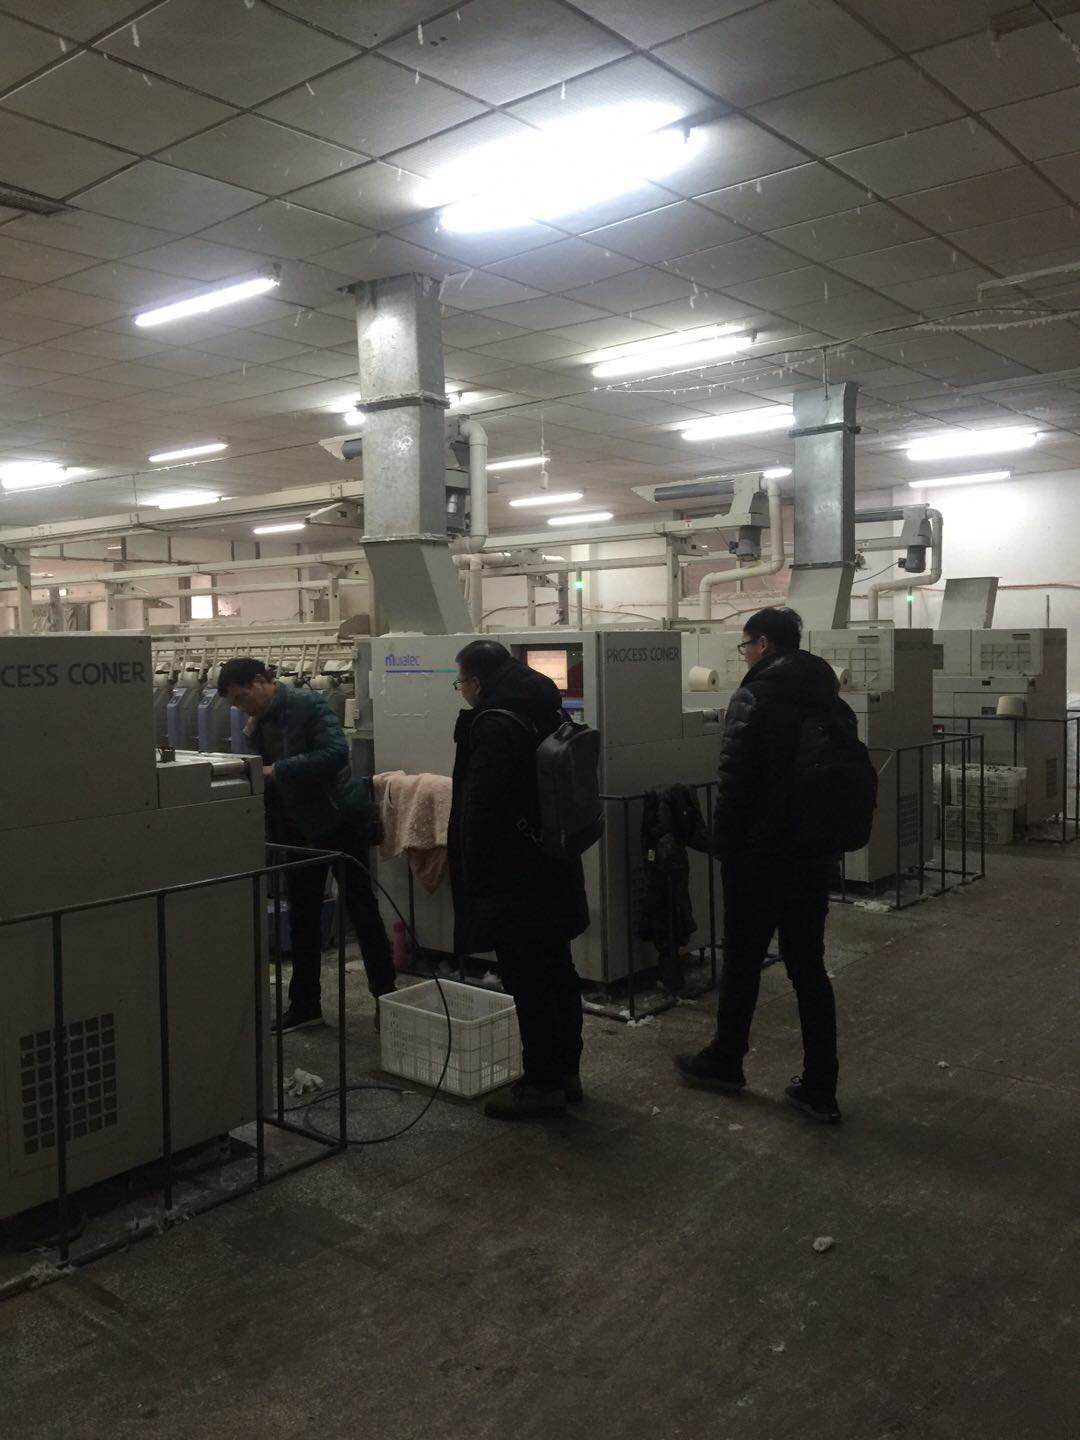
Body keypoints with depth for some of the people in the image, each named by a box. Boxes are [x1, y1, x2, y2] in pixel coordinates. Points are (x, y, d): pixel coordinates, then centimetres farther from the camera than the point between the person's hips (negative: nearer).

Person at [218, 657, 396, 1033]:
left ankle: (385, 997, 13)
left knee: (361, 908, 2)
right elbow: (263, 781, 15)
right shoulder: (257, 727, 8)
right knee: (302, 917, 12)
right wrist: (271, 832, 5)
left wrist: (278, 770, -28)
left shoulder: (308, 705, -15)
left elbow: (336, 752, -28)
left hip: (340, 819, -7)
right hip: (298, 829, 8)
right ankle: (304, 1005, 22)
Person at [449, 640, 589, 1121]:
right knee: (557, 970, 17)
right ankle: (566, 1072, 30)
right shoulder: (548, 714, 11)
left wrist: (475, 875, -13)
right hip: (556, 870, 10)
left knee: (528, 980, 0)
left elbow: (481, 810, -21)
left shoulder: (493, 726, -18)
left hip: (514, 876, -10)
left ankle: (542, 1085, 10)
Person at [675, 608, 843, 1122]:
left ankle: (724, 1063, 27)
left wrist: (724, 844, -7)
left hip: (761, 854, -6)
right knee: (809, 968, 10)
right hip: (817, 857, 6)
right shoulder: (828, 701, 10)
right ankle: (820, 1089, 13)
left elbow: (734, 784, -17)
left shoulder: (753, 698, -13)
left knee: (741, 962, 10)